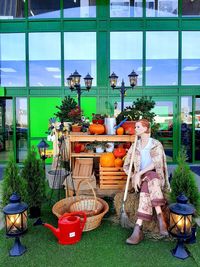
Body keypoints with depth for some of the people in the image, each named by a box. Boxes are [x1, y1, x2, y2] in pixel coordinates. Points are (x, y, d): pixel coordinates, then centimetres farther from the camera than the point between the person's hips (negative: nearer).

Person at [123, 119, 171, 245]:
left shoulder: (156, 144, -1)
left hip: (155, 176, -2)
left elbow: (156, 164, -15)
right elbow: (126, 165, 11)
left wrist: (140, 173, -25)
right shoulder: (135, 146, 10)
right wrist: (134, 177, -7)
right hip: (140, 178, 2)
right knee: (146, 190, -36)